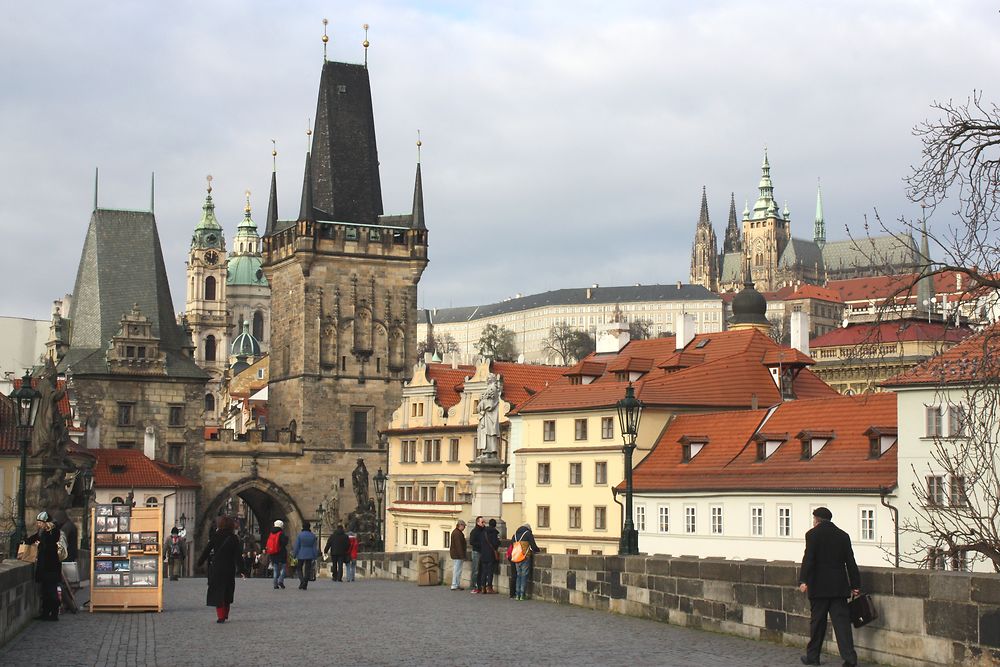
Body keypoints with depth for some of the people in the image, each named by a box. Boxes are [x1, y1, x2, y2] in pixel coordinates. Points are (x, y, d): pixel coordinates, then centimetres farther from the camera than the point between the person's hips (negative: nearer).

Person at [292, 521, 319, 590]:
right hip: (309, 555, 2)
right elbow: (315, 547, 3)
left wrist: (294, 555, 2)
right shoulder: (313, 536, 1)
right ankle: (305, 585, 2)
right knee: (307, 570, 6)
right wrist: (314, 558, 8)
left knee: (299, 569, 12)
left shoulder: (300, 535, -8)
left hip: (301, 555, -2)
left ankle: (302, 581, -12)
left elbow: (296, 546, -7)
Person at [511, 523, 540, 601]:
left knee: (518, 575, 13)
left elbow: (512, 545, 20)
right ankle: (522, 595, -6)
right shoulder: (528, 534, -1)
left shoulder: (515, 534, 16)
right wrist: (537, 550, 16)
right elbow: (533, 546, -3)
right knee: (524, 575, -2)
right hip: (525, 557, -5)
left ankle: (517, 594, 9)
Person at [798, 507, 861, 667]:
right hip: (839, 586, 3)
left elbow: (808, 559, -13)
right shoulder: (843, 535, 10)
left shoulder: (813, 534, -3)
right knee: (842, 622, 0)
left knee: (817, 622, 7)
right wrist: (855, 585, 13)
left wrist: (803, 580, -16)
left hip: (819, 587, -3)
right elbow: (850, 562, 10)